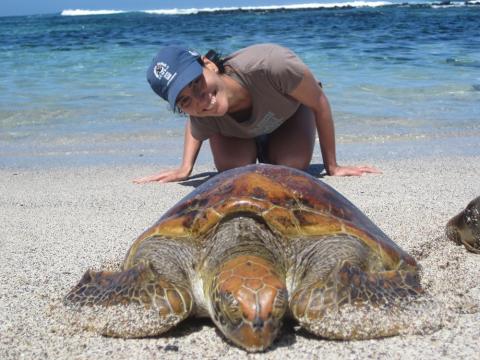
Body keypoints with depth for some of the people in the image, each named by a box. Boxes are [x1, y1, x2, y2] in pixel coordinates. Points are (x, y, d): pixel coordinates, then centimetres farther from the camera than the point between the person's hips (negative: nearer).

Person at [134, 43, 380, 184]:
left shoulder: (271, 64, -49)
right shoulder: (203, 120, -37)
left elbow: (319, 103, -31)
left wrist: (332, 166, -24)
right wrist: (185, 169, -22)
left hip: (292, 102, -1)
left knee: (293, 165, -21)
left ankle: (266, 151, 15)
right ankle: (257, 148, 16)